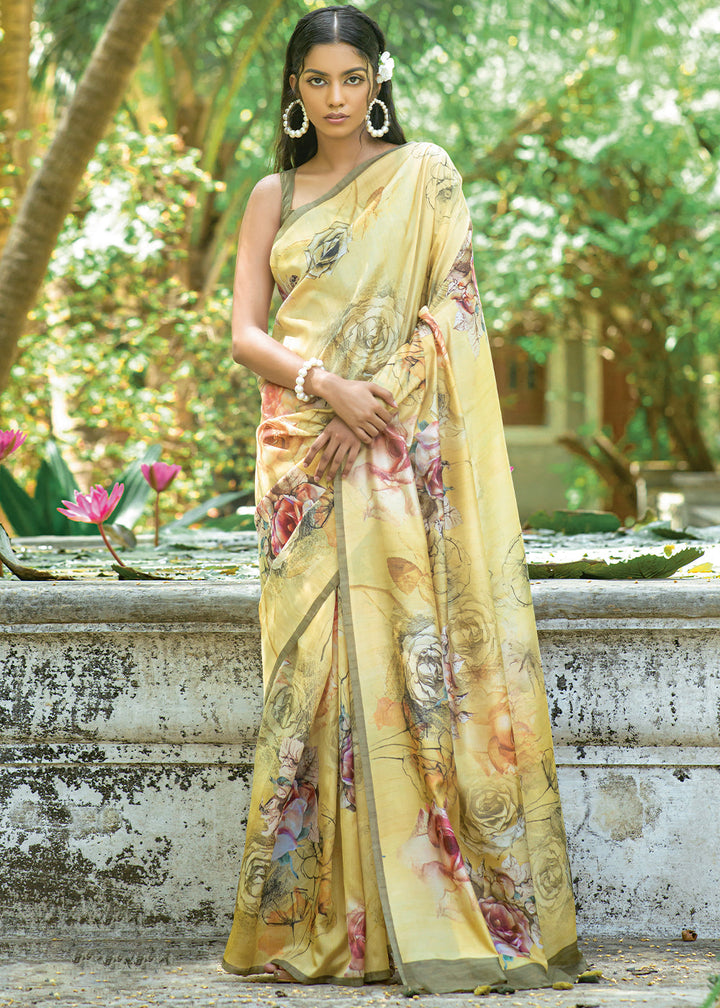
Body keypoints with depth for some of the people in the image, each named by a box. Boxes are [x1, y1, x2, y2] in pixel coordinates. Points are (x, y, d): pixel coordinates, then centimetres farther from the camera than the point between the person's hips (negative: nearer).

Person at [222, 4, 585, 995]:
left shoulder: (424, 174, 7)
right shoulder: (274, 196, 14)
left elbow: (451, 302, -1)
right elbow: (245, 331, 7)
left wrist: (374, 403, -12)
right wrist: (326, 384, -12)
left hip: (402, 448, -2)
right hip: (304, 450, 2)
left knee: (408, 651, -8)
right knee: (316, 665, -2)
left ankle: (435, 910, -4)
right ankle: (318, 917, 2)